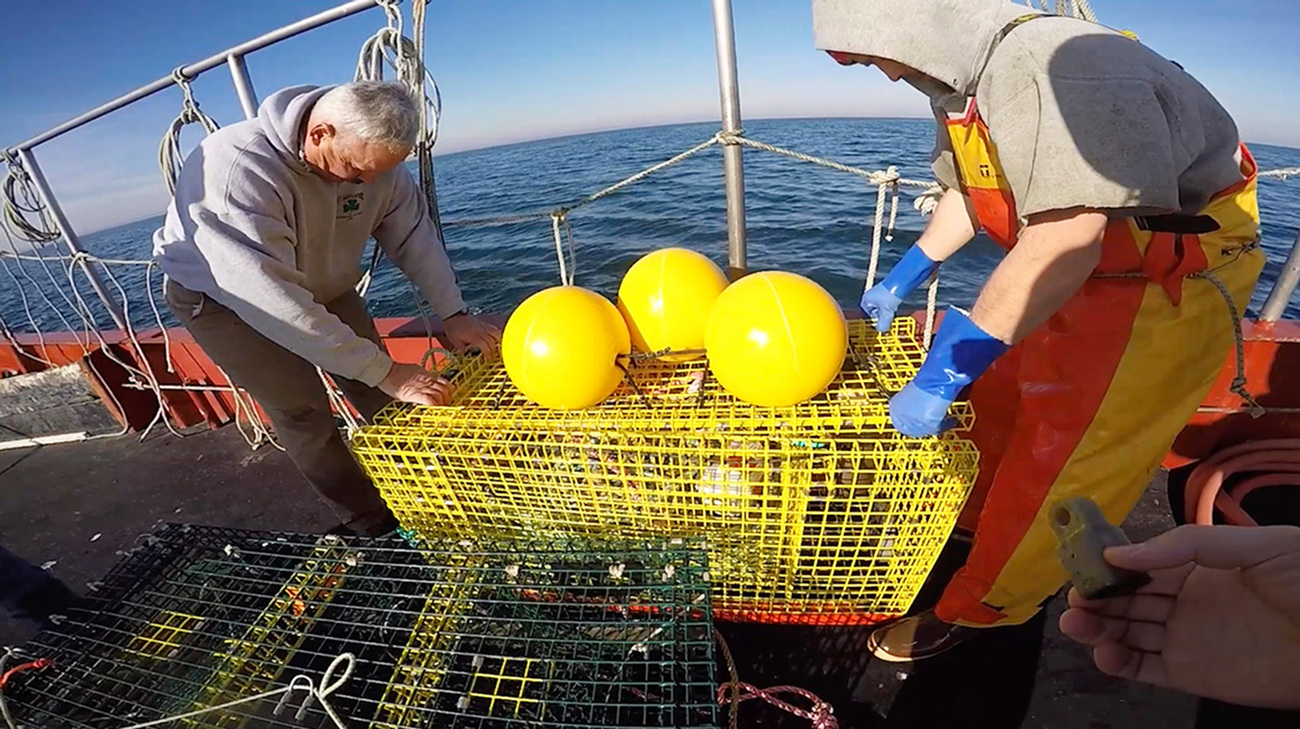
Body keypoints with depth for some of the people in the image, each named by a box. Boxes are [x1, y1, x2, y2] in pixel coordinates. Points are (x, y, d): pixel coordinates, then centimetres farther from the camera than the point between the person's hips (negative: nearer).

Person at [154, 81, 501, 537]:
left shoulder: (371, 151, -21)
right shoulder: (235, 171, -39)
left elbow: (413, 233, -12)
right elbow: (271, 299, -42)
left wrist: (453, 314, -22)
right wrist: (384, 370, -42)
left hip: (318, 283, 5)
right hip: (217, 295, -4)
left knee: (379, 394, 0)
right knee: (301, 410, -10)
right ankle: (376, 526, 8)